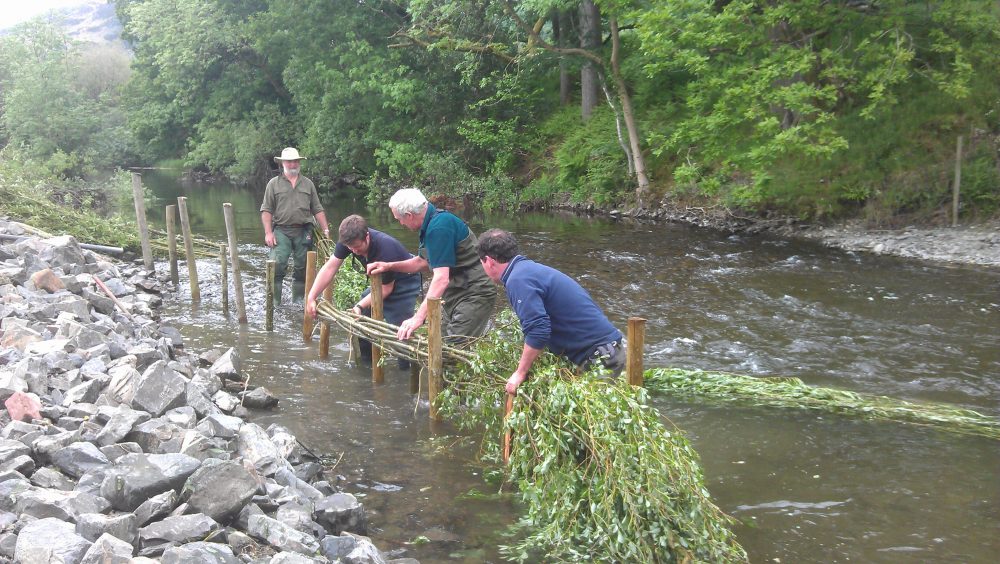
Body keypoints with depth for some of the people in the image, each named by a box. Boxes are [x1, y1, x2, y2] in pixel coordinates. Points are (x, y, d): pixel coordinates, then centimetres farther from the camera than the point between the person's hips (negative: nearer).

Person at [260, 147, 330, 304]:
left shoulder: (308, 184, 13)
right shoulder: (274, 184, 6)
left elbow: (318, 210, 14)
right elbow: (266, 210, 2)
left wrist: (326, 230, 6)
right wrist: (268, 233, -8)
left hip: (303, 232, 3)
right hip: (281, 231, -3)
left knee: (302, 266, 6)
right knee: (277, 264, -14)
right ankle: (274, 300, -7)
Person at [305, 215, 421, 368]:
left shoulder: (386, 249, -37)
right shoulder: (349, 240, -19)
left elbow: (386, 288, -25)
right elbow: (330, 267, -16)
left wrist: (360, 306, -32)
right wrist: (311, 297, -23)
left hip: (404, 282, -7)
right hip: (381, 280, 7)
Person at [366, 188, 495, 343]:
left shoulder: (439, 227, -22)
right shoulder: (431, 223, 9)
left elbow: (441, 278, -29)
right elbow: (423, 261, 24)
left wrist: (418, 317, -32)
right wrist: (389, 266, 14)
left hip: (474, 294, -10)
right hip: (457, 294, 11)